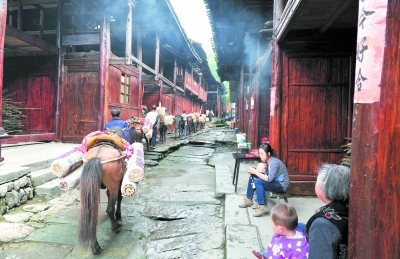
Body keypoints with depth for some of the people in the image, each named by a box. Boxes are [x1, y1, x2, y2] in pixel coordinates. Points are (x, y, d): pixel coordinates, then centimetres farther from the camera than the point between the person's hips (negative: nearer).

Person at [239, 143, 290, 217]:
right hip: (274, 181, 9)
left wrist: (255, 172, -29)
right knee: (252, 177, 3)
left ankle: (262, 207, -21)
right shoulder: (266, 161, -1)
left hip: (281, 185, -9)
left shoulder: (274, 163, -26)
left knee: (258, 181, -28)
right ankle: (248, 200, 14)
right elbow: (266, 174, 2)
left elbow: (269, 179, -32)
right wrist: (253, 171, -16)